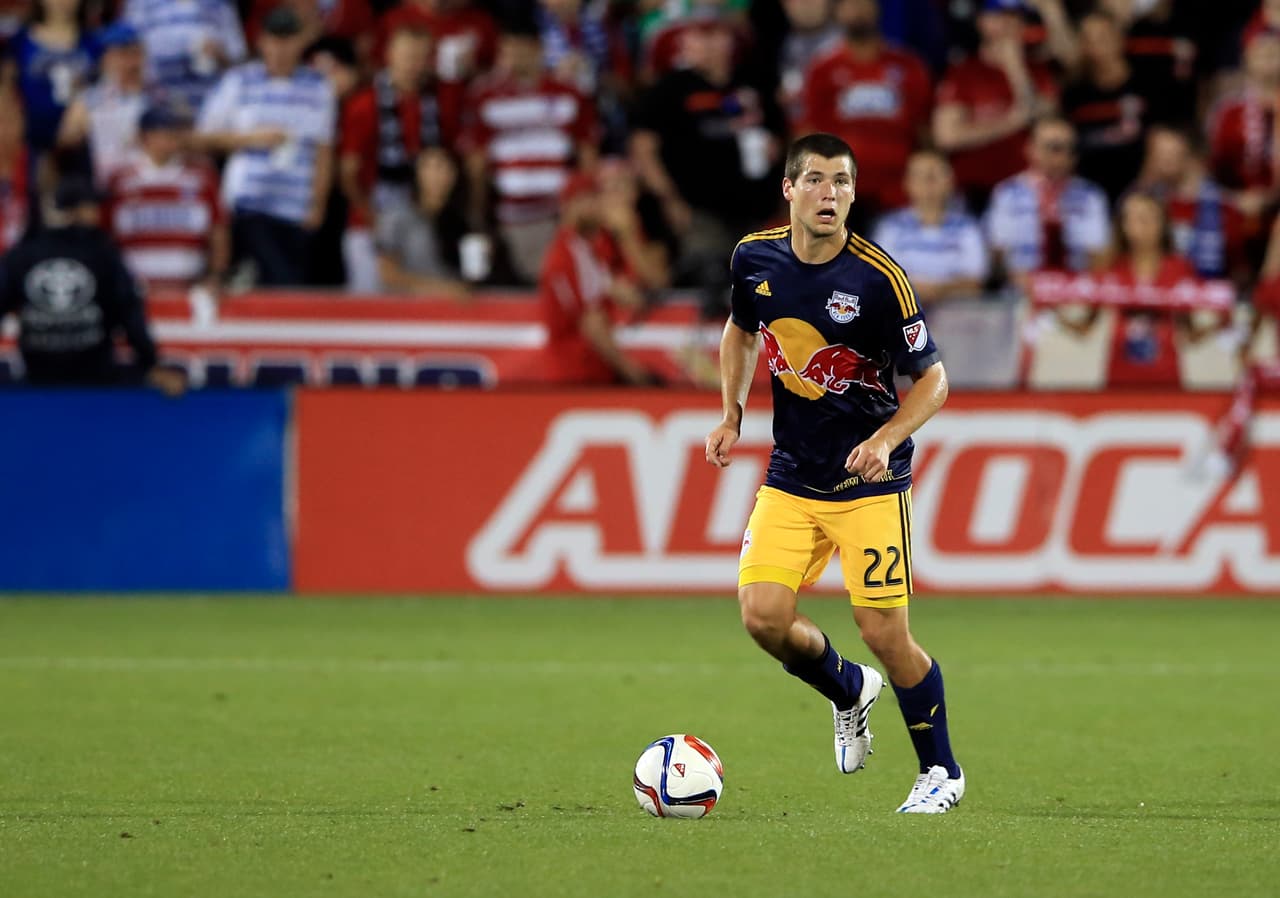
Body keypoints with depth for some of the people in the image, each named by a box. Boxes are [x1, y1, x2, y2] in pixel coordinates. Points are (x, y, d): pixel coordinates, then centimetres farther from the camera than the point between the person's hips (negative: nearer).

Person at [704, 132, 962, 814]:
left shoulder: (879, 280, -17)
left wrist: (885, 440, -23)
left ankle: (941, 771, 15)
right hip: (791, 477, 4)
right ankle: (849, 691, 20)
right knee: (763, 615, -12)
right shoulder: (754, 259, -3)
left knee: (884, 633, -7)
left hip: (869, 480, -4)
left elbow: (932, 380, -8)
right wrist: (732, 414, 8)